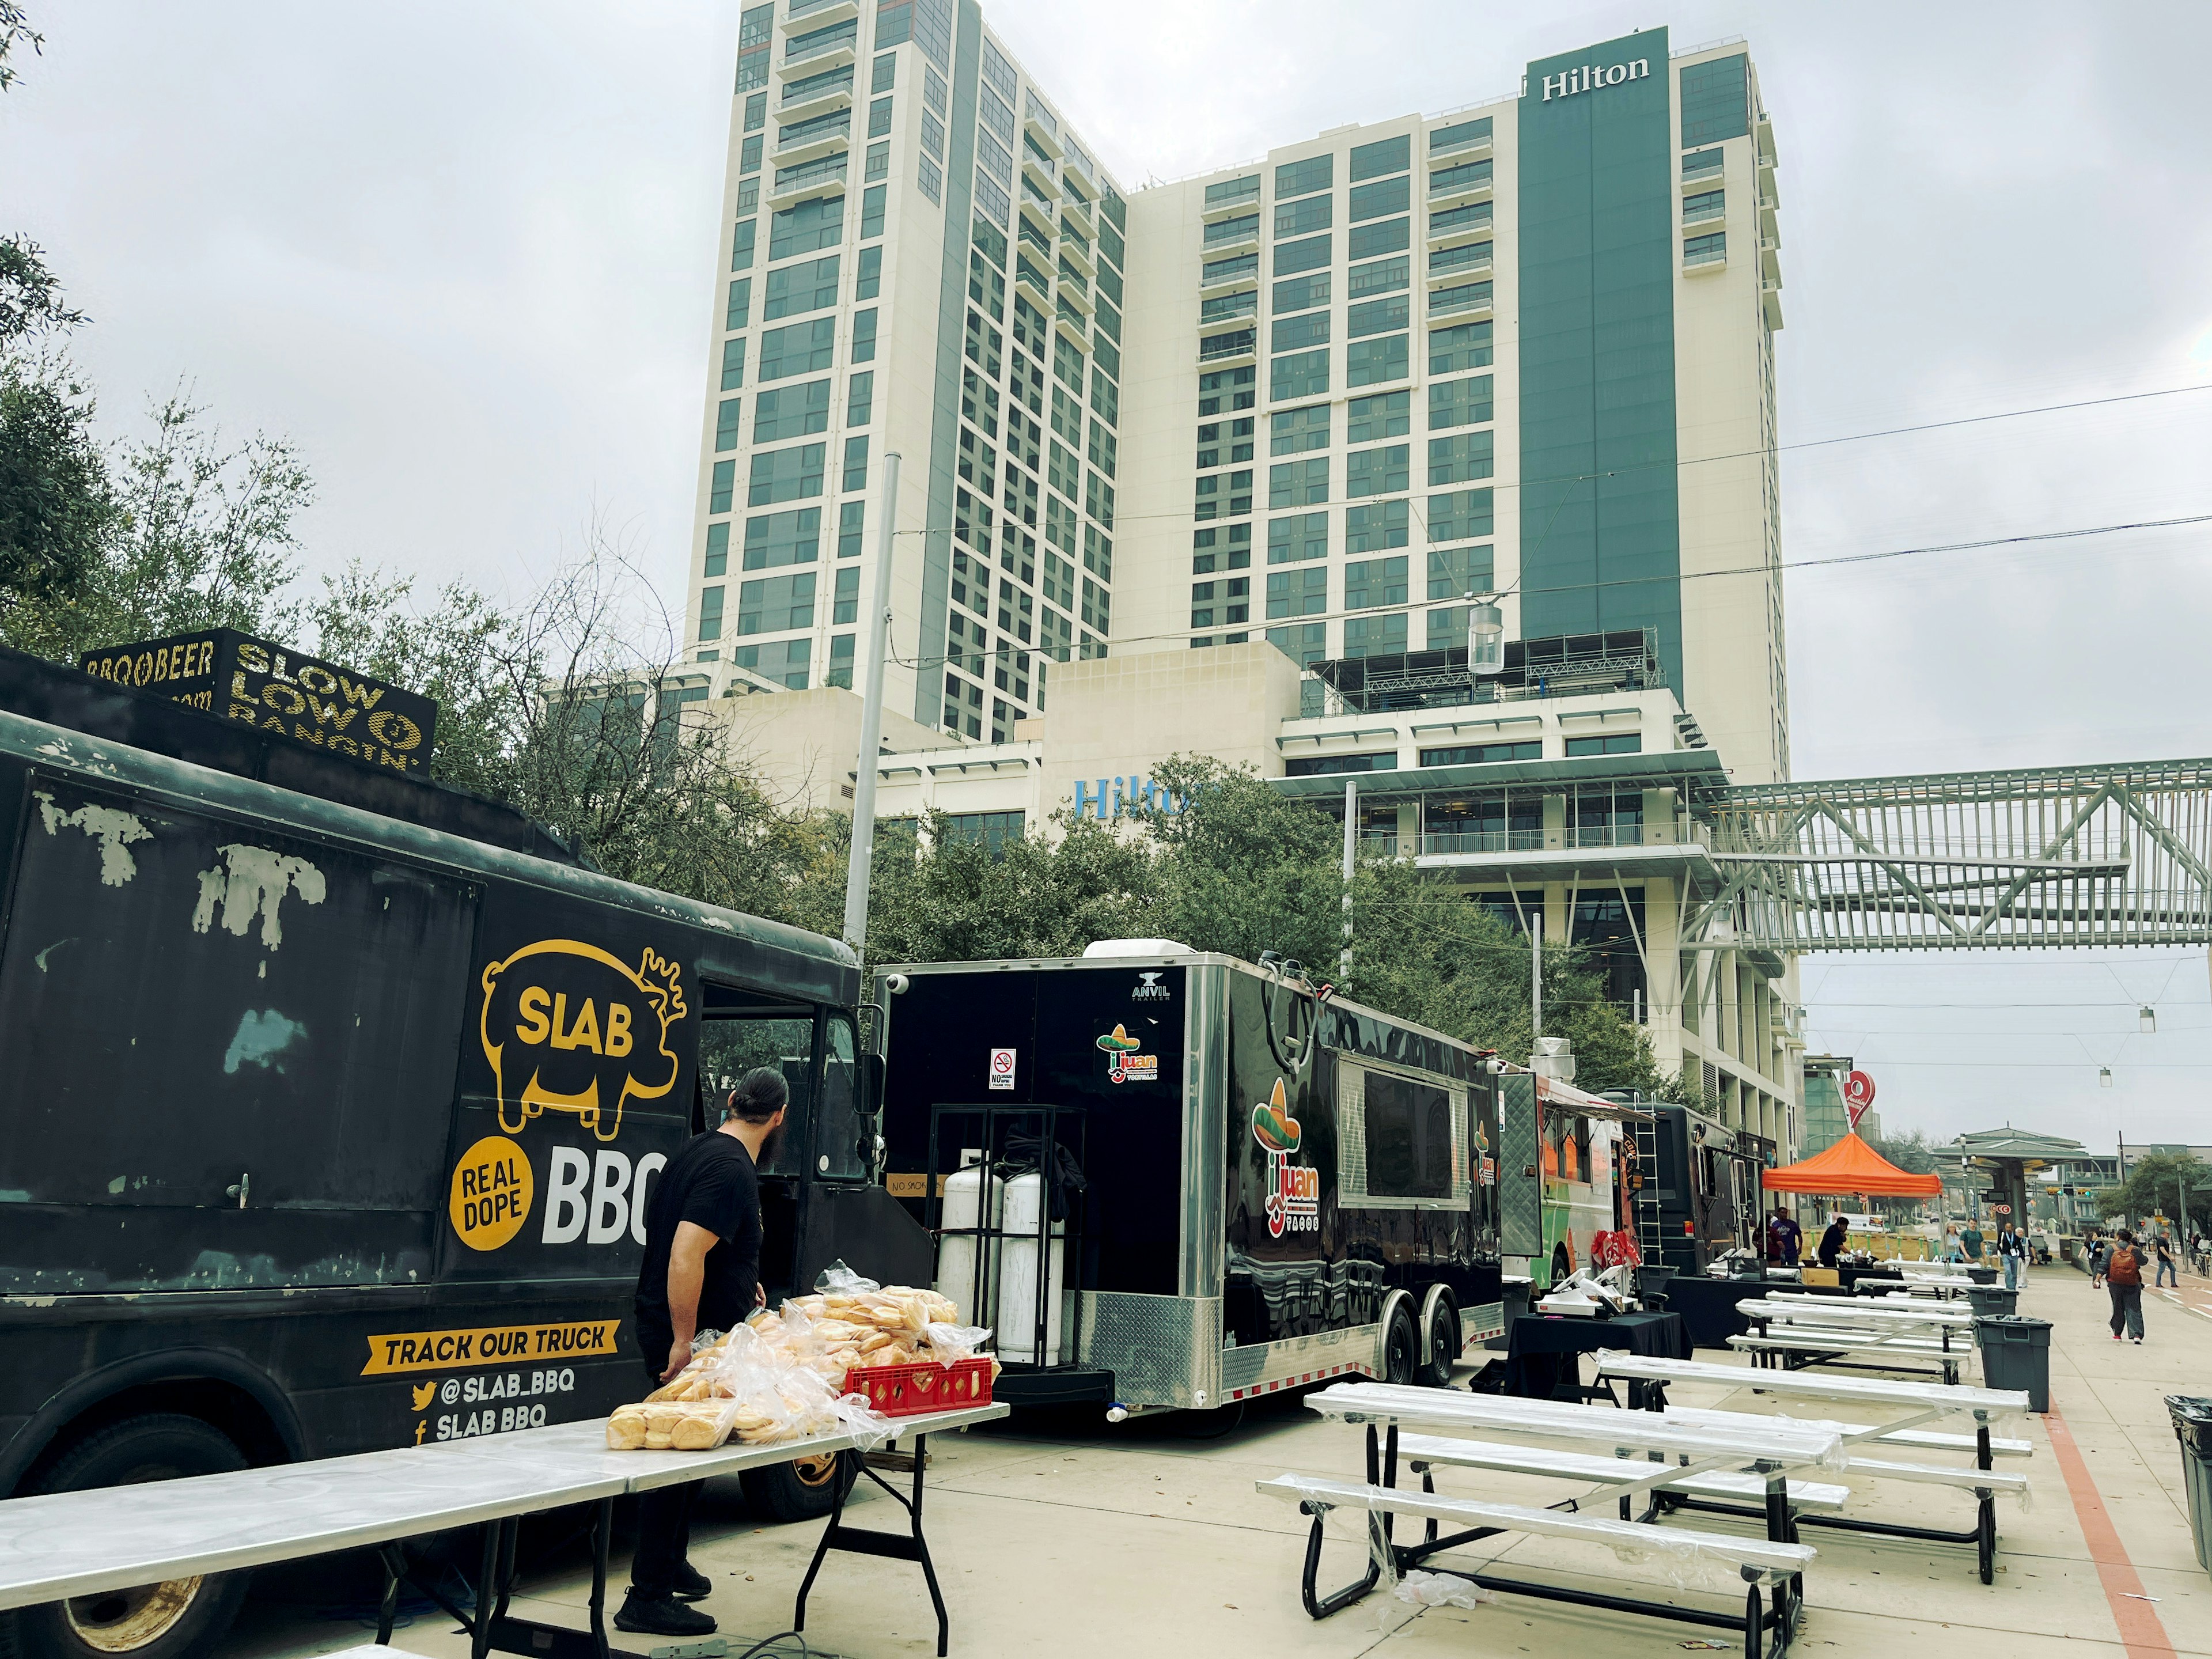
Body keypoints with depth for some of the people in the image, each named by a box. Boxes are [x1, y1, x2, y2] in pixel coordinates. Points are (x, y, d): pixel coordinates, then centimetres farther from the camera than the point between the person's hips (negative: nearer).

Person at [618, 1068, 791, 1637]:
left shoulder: (699, 1150, 10)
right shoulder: (732, 1170, -21)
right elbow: (685, 1255, -29)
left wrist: (737, 1283, 25)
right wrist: (685, 1342, -25)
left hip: (674, 1325, 10)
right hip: (688, 1332, -10)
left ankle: (671, 1567, 36)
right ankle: (648, 1598, 5)